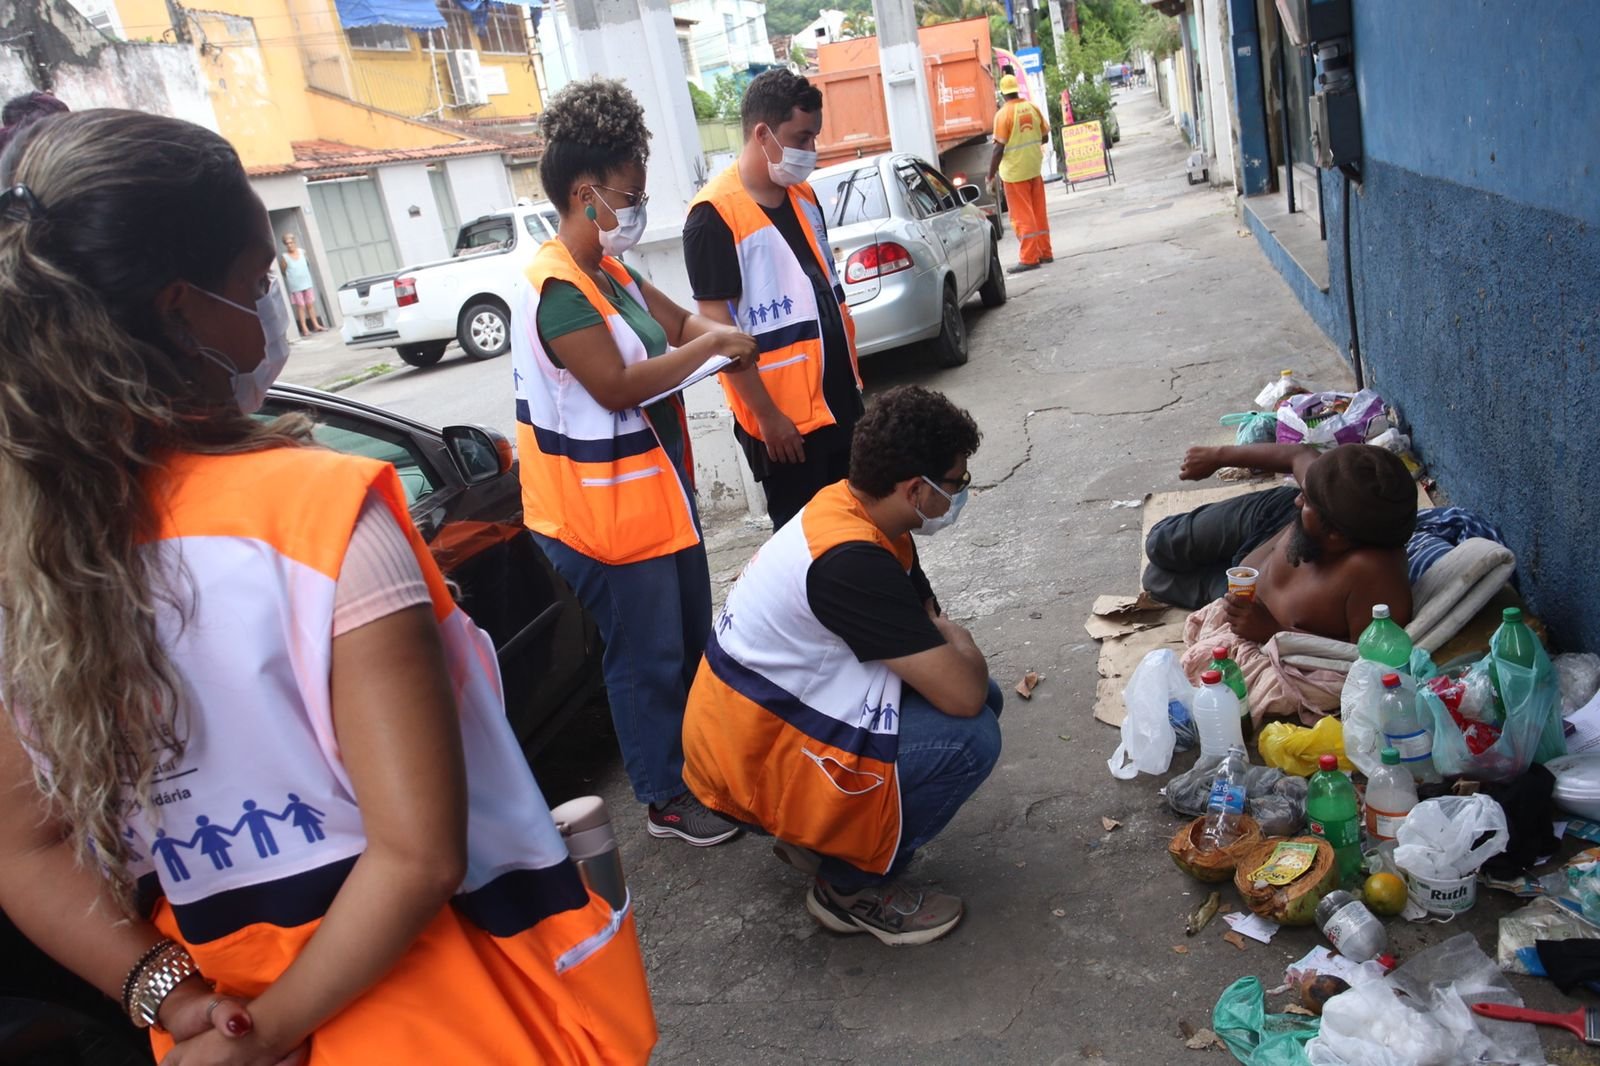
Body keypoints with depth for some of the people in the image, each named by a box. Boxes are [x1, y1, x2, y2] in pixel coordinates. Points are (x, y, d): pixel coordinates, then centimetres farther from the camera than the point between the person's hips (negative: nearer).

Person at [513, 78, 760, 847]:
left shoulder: (611, 272, 8)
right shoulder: (557, 289, -22)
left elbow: (676, 322, 16)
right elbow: (617, 386, -29)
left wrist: (718, 338, -6)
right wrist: (710, 345, -21)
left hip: (658, 490, 10)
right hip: (605, 511, -10)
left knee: (691, 637, 22)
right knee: (646, 657, 4)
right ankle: (664, 798, 21)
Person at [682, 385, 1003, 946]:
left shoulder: (853, 506, 0)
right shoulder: (851, 562, -30)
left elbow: (930, 617, 13)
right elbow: (962, 694, -28)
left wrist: (951, 645, -8)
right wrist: (962, 647, -6)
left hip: (755, 716, 10)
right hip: (751, 758, -10)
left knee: (983, 698, 5)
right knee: (970, 736, -20)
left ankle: (818, 831, 13)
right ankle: (851, 887, 0)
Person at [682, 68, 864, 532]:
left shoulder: (802, 194, 8)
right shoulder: (714, 214, -17)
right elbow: (717, 327, -19)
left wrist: (852, 373, 17)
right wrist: (766, 414, -18)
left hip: (839, 399, 8)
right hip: (783, 415, -7)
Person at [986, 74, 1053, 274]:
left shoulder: (1003, 114, -15)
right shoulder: (1033, 108, 3)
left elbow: (999, 148, -16)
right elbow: (1044, 138, 10)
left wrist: (991, 176, -9)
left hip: (1015, 171, -6)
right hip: (1034, 167, 6)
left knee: (1022, 216, -1)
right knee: (1039, 212, 14)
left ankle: (1029, 258, -1)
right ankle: (1045, 252, 21)